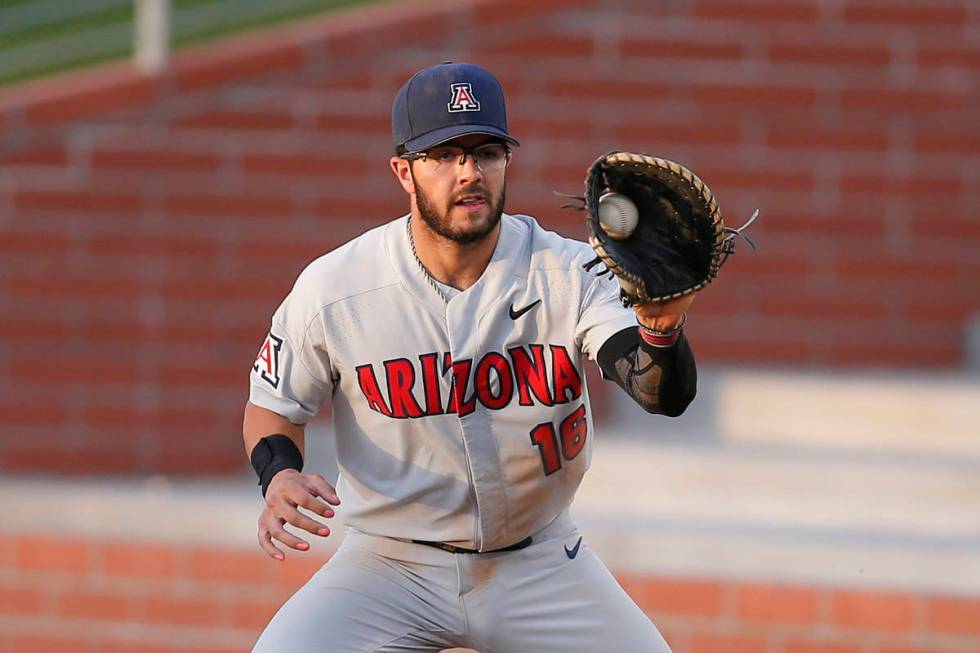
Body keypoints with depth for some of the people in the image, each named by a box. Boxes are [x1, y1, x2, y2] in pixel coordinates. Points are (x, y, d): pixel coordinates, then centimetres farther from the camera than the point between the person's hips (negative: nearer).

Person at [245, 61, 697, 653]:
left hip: (539, 567, 1)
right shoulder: (333, 288, -11)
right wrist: (280, 475, -18)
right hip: (390, 566, -1)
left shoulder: (568, 272, -12)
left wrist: (660, 330, -50)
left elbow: (666, 393, -27)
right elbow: (274, 404, 5)